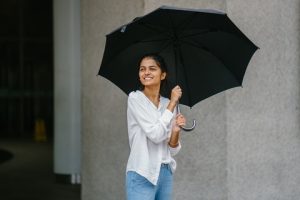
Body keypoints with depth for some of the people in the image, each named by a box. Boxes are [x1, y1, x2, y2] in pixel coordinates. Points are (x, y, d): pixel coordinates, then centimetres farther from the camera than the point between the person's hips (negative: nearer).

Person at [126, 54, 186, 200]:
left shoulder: (168, 104, 8)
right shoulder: (135, 98, -6)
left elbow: (172, 150, 9)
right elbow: (155, 134, -17)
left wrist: (175, 131, -11)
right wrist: (172, 103, -9)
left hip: (166, 173, 5)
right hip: (142, 175, -5)